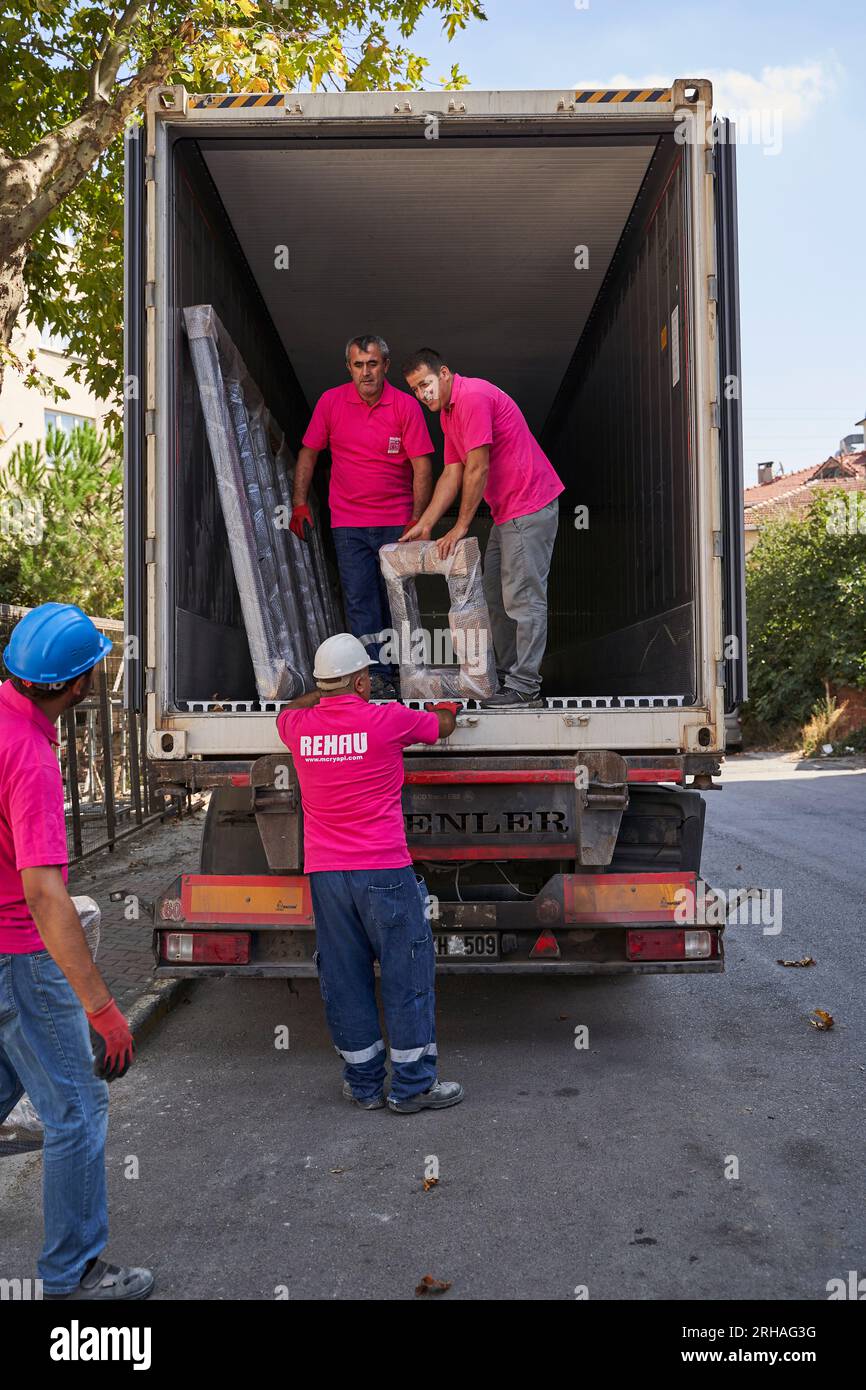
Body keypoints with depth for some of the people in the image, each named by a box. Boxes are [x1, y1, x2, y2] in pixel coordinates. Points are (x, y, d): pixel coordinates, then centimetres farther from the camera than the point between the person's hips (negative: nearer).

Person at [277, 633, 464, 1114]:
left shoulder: (300, 727, 3)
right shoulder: (387, 719, -9)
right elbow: (443, 726, 11)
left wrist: (328, 692, 37)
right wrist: (444, 707, 33)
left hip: (324, 871, 5)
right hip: (383, 869, -4)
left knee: (344, 979, 12)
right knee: (407, 974, 7)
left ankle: (364, 1083, 21)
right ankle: (413, 1084, 13)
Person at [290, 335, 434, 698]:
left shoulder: (405, 406, -5)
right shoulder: (331, 401, 0)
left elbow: (422, 467, -6)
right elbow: (308, 453, 8)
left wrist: (416, 520, -11)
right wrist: (299, 504, 2)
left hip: (396, 521, -1)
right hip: (348, 521, 1)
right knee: (358, 597, -6)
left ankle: (394, 668, 18)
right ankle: (377, 673, -5)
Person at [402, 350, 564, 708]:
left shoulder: (473, 396, -16)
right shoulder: (447, 412, 16)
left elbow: (478, 468, -19)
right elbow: (452, 474, 15)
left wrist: (460, 527, -13)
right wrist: (424, 524, 9)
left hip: (529, 506, -11)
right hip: (506, 512, 11)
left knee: (522, 598, -10)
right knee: (495, 595, 13)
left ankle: (525, 687, -7)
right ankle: (507, 674, 20)